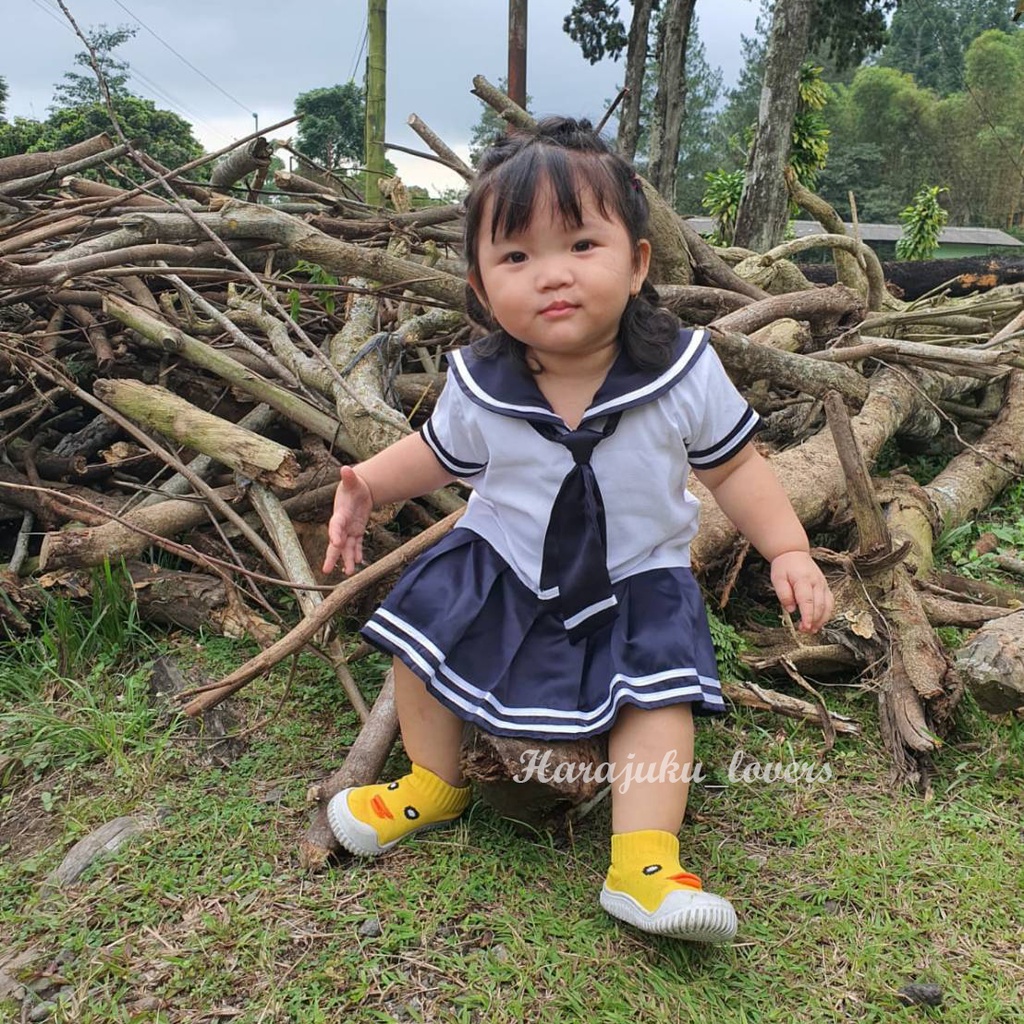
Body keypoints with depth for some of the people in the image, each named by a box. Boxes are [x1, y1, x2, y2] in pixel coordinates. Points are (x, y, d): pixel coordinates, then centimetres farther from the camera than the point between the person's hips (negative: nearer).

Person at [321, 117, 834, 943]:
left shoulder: (686, 374, -19)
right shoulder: (480, 388, -16)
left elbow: (734, 466, -4)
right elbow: (437, 453, 5)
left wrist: (789, 551, -14)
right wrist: (368, 485, -10)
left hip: (636, 582, -1)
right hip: (503, 566, 2)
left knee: (659, 688, -17)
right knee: (422, 624, -7)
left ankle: (644, 863, -5)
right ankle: (435, 785, 16)